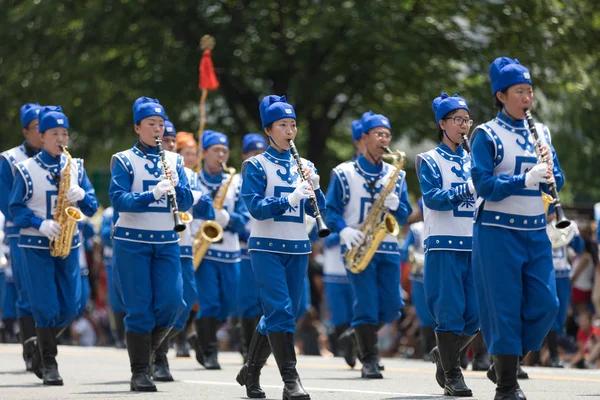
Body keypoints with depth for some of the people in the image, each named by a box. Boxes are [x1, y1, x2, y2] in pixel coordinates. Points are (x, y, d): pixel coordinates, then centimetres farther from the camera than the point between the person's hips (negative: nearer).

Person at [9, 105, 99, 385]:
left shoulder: (75, 167, 6)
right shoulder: (26, 170, -5)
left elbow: (92, 208, 7)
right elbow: (15, 209, -4)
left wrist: (82, 196, -14)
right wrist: (40, 223, -19)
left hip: (68, 244, 4)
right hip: (36, 246, -4)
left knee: (69, 308, 4)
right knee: (46, 307, -7)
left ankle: (39, 345, 28)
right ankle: (48, 363, 5)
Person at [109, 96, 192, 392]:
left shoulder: (174, 160, 10)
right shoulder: (124, 160, -1)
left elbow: (187, 203, 5)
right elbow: (118, 200, -14)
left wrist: (175, 184, -15)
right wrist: (154, 193, -27)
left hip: (166, 242, 4)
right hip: (132, 242, -4)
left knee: (171, 304, -6)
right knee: (140, 309, -5)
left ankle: (145, 348, 20)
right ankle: (139, 373, 3)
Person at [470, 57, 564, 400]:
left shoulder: (540, 133, 11)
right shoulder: (487, 135, -5)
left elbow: (557, 180, 11)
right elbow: (484, 185, -14)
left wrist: (549, 175, -13)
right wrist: (526, 180, -25)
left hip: (536, 231, 5)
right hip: (498, 231, -5)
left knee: (545, 305, 0)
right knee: (506, 308, -4)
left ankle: (504, 364, 19)